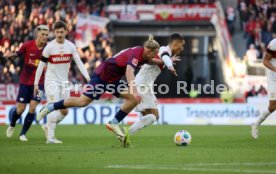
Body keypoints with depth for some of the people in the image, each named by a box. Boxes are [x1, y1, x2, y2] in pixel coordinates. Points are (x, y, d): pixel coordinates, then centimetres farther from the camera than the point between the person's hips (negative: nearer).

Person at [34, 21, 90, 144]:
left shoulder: (71, 46, 0)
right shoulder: (49, 47, -9)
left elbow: (79, 63, -4)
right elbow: (41, 66, -5)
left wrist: (87, 77, -17)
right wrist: (36, 83, -5)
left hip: (64, 82, 5)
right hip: (52, 81, -5)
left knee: (64, 111, 7)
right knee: (54, 108, -13)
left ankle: (48, 127, 28)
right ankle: (50, 137, -9)